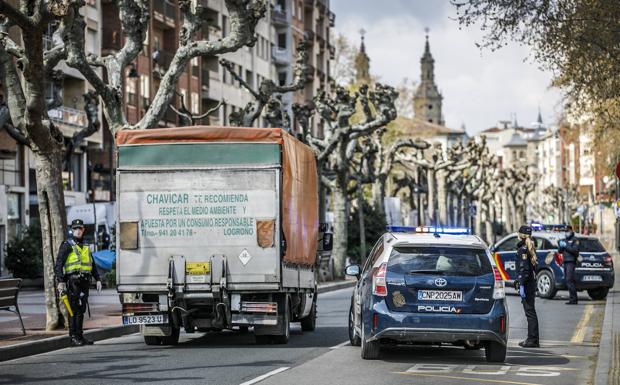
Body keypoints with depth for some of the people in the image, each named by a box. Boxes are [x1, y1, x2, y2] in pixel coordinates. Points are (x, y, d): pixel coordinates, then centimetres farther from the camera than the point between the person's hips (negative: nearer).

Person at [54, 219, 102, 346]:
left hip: (84, 283, 7)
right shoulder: (67, 246, -1)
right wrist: (60, 281, -18)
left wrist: (98, 279, 14)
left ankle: (80, 337, 13)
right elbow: (58, 265, -8)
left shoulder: (86, 247, 20)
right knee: (74, 310, -9)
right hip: (73, 282, -7)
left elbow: (93, 265, 26)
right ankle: (74, 337, -8)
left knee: (81, 310, 9)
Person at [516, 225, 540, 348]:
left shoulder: (523, 249, -12)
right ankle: (532, 339, 17)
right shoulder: (530, 248, 15)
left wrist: (521, 285, -20)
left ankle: (533, 340, -5)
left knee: (529, 311, -7)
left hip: (526, 283, -9)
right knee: (530, 311, 13)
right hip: (532, 282, 9)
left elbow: (524, 268, -19)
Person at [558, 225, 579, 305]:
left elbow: (575, 250, -16)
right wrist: (560, 246, -5)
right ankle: (573, 298, 11)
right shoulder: (564, 240, 20)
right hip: (565, 262, 8)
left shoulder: (574, 240, -2)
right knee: (568, 281, 7)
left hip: (571, 262, -8)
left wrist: (566, 246, -18)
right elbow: (560, 251, 16)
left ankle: (573, 299, -16)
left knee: (569, 280, -16)